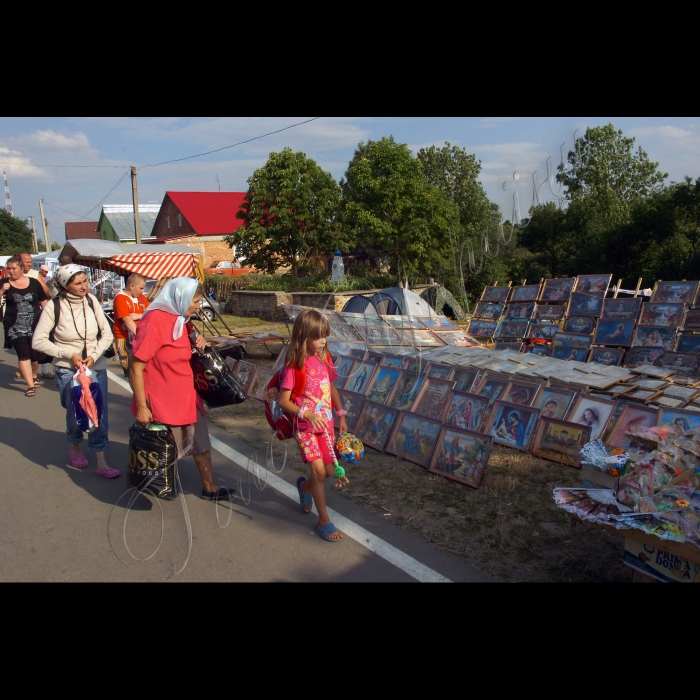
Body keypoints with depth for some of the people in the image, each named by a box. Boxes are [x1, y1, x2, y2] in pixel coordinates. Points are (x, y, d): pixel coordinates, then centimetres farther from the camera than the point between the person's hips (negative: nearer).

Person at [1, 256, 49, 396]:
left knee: (35, 354, 7)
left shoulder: (34, 283, 3)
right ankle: (30, 385, -5)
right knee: (23, 354, -7)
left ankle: (33, 377, 34)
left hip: (35, 325, 1)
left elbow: (44, 302, 8)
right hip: (15, 327, -1)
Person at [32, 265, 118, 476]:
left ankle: (101, 463, 12)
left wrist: (94, 355, -13)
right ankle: (76, 448, 39)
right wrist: (69, 354, -15)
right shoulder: (54, 307, -12)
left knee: (100, 414, 2)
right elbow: (38, 341, -9)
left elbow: (107, 334, 0)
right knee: (75, 413, 8)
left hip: (96, 366, 2)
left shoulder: (91, 301, -5)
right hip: (67, 369, -2)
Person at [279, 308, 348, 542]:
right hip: (305, 426, -6)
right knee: (319, 470, -12)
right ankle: (324, 521, 5)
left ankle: (304, 486, 43)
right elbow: (283, 401, -14)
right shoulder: (294, 365, -15)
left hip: (325, 424, 6)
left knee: (329, 470, 10)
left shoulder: (324, 358, 2)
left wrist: (341, 415, 10)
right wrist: (307, 414, -26)